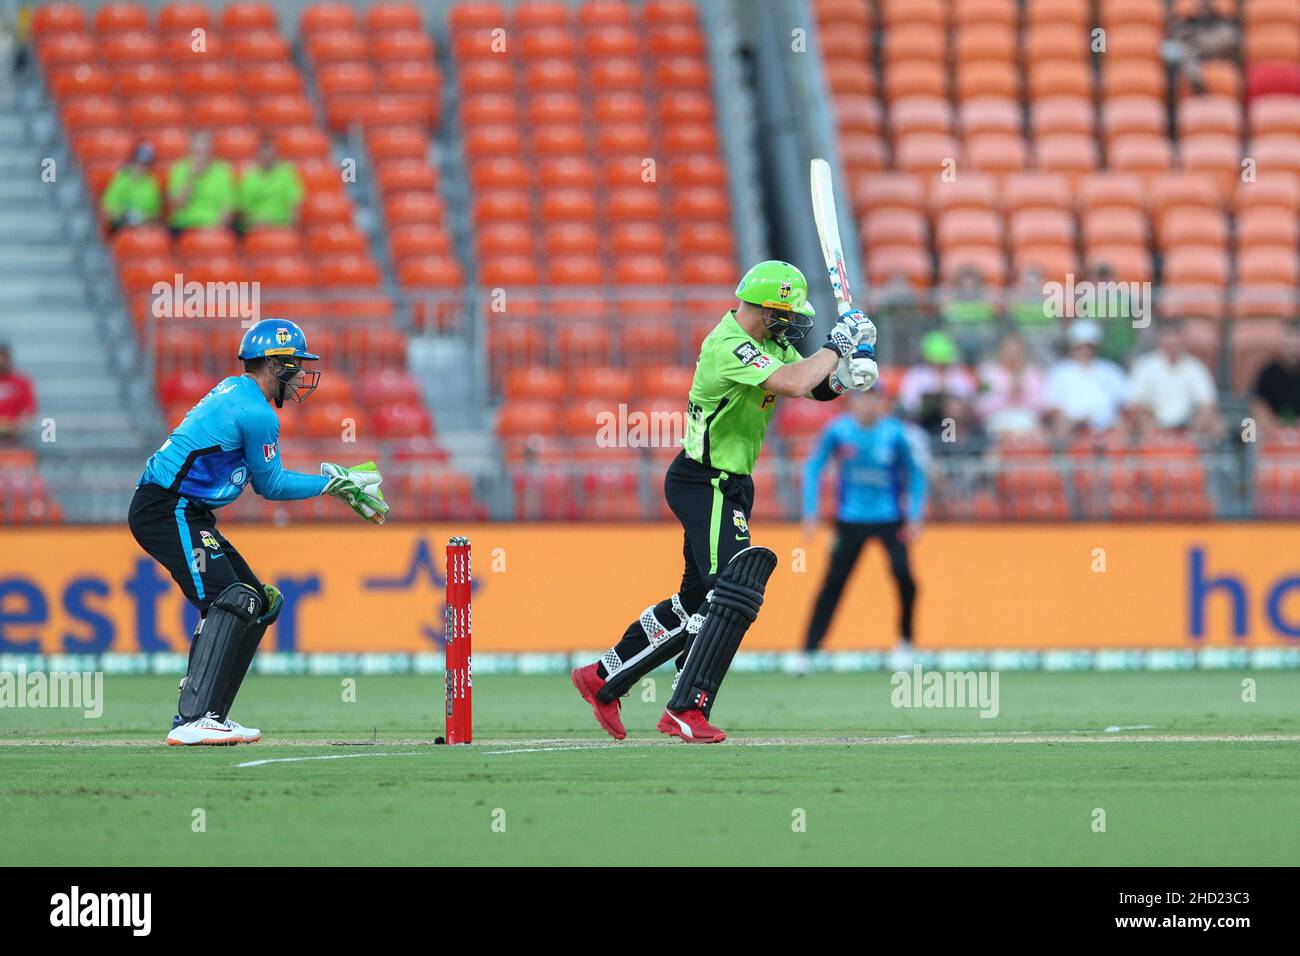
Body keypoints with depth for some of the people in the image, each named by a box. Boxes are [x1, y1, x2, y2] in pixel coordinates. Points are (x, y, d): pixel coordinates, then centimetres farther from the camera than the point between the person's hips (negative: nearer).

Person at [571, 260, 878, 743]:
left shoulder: (769, 341, 10)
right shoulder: (728, 345, -21)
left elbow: (816, 386, 11)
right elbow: (793, 383, -32)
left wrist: (848, 369, -10)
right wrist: (836, 345, -17)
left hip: (730, 485, 10)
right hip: (704, 483, -10)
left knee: (696, 602, 14)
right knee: (735, 591, -18)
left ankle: (602, 677, 25)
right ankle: (687, 710, -19)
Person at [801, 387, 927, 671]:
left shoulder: (894, 433, -9)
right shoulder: (839, 430, -9)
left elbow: (914, 474, 2)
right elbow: (813, 467, 1)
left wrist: (914, 517, -4)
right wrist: (810, 510, -6)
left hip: (889, 517, -1)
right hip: (850, 518, 1)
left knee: (903, 573, -17)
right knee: (833, 582, -4)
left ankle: (905, 641, 4)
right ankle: (808, 649, 0)